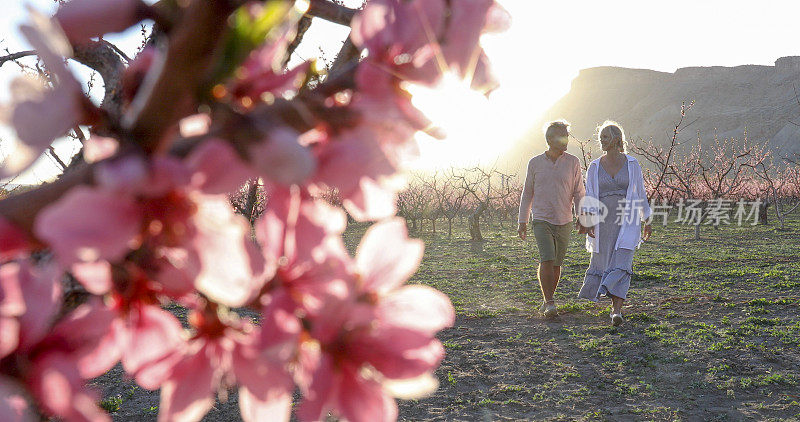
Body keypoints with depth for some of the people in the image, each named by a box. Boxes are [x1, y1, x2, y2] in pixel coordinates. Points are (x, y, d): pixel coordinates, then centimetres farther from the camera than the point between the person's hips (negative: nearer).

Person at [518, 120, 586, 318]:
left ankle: (547, 301, 24)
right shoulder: (535, 163, 3)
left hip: (564, 222, 2)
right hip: (542, 220, -2)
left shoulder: (573, 162, 3)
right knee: (546, 259, -17)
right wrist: (522, 221, 8)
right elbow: (527, 193, 10)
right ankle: (549, 303, -13)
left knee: (556, 264, 9)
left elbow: (579, 193, 4)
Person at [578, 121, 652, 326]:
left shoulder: (632, 164, 0)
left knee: (621, 264, -13)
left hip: (628, 221, -2)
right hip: (603, 222, 2)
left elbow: (640, 194, 8)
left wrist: (647, 221, 11)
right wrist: (588, 221, -14)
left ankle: (616, 311, -14)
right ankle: (616, 299, 38)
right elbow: (589, 196, -1)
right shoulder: (594, 167, 3)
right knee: (602, 262, 12)